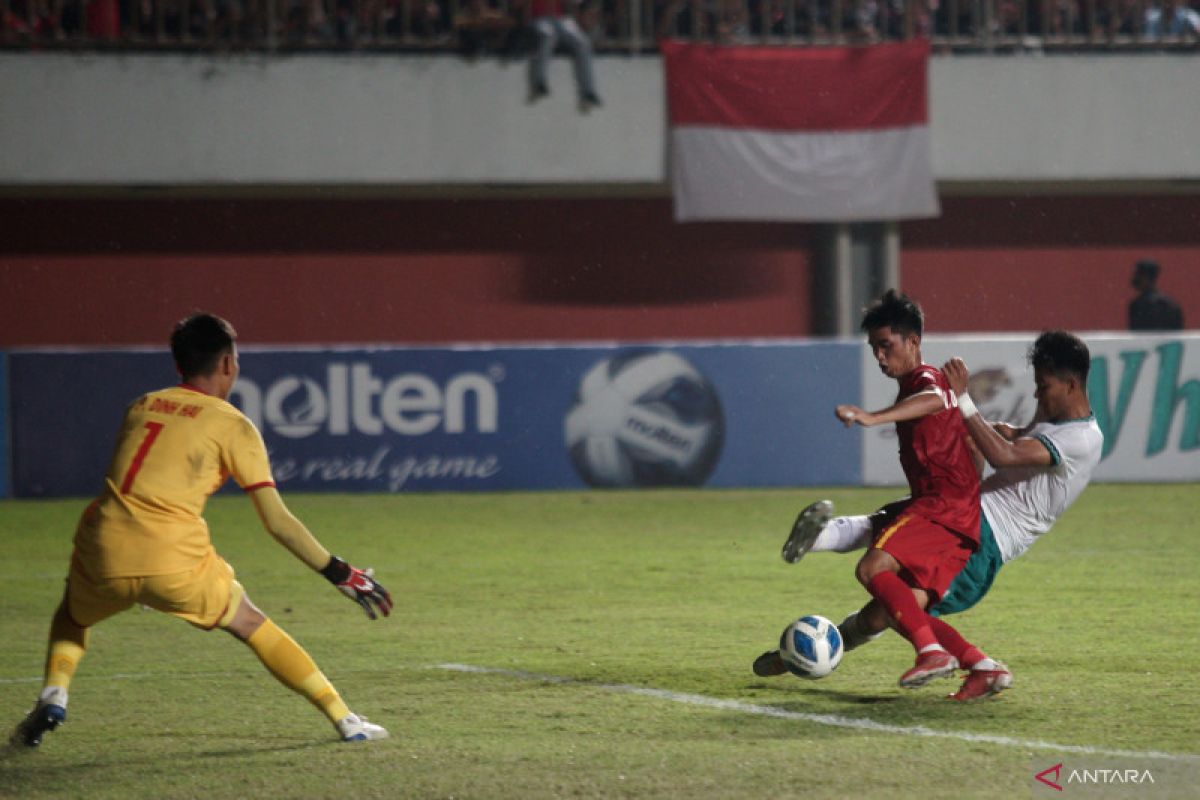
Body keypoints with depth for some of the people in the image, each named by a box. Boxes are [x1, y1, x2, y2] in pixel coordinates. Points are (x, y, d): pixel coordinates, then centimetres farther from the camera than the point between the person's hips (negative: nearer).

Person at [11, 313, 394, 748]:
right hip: (176, 562, -3)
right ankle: (345, 721, 17)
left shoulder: (140, 407, 19)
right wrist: (340, 573, 10)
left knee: (73, 614, 34)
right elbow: (278, 522, 3)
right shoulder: (233, 426, 6)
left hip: (104, 555, 3)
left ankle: (52, 699, 9)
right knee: (253, 626, 18)